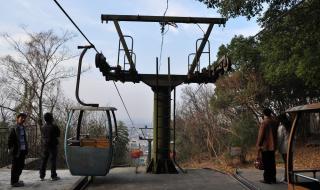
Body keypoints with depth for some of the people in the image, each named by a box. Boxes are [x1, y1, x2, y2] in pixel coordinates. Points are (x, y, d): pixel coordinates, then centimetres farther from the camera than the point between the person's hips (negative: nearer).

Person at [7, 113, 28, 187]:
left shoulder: (23, 128, 13)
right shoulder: (13, 129, -9)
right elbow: (9, 140, -10)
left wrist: (26, 150, 13)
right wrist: (10, 150, -13)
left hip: (22, 151, 7)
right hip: (16, 151, -7)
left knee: (21, 166, 15)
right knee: (15, 167, 1)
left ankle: (16, 180, 29)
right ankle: (14, 182, 11)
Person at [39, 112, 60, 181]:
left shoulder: (43, 127, 3)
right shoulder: (54, 126, -13)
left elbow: (42, 136, 13)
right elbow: (58, 134, -1)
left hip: (45, 146, 5)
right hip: (52, 145, -5)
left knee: (43, 161, 10)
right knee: (53, 161, 0)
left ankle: (42, 176, 14)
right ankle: (53, 176, 2)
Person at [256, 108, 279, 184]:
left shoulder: (264, 122, -15)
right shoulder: (275, 122, 6)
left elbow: (261, 135, -13)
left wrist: (258, 145, -6)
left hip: (265, 146, -6)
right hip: (273, 146, 6)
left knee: (266, 163, 0)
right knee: (272, 162, 13)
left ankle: (267, 179, 5)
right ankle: (273, 178, 18)